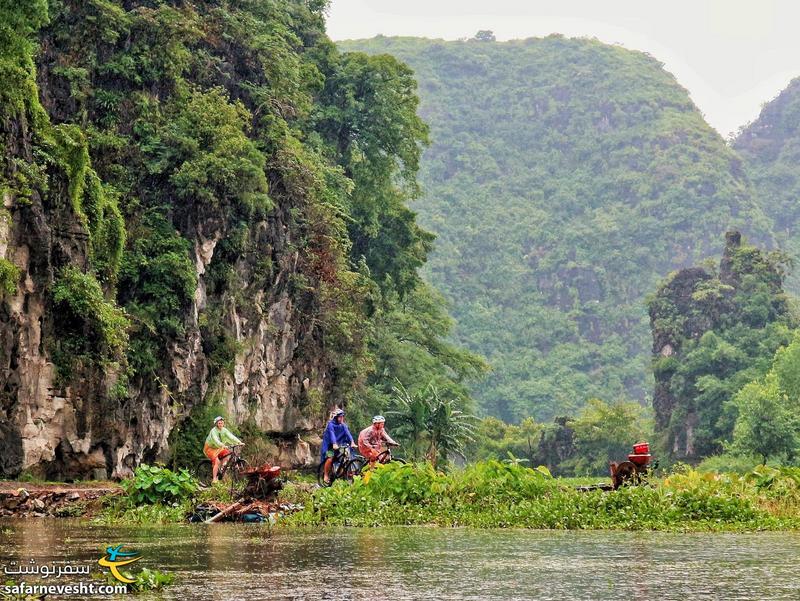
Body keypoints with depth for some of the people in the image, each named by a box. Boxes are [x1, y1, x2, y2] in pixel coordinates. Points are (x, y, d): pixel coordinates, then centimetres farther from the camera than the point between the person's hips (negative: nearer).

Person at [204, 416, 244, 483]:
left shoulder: (224, 430, -5)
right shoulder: (214, 431, -23)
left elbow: (231, 436, -16)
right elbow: (215, 440, -39)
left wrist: (239, 442, -31)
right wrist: (223, 445, -55)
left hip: (218, 448, 7)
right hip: (210, 448, -7)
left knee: (228, 454, -16)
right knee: (217, 461, -24)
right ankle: (214, 479, -20)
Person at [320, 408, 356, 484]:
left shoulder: (343, 425, 1)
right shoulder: (331, 424, -15)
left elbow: (348, 433, -13)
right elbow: (332, 434, -29)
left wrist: (352, 442, -29)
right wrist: (334, 444, -44)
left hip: (339, 444, 5)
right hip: (329, 445, -5)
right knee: (330, 459, -23)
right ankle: (326, 475, -9)